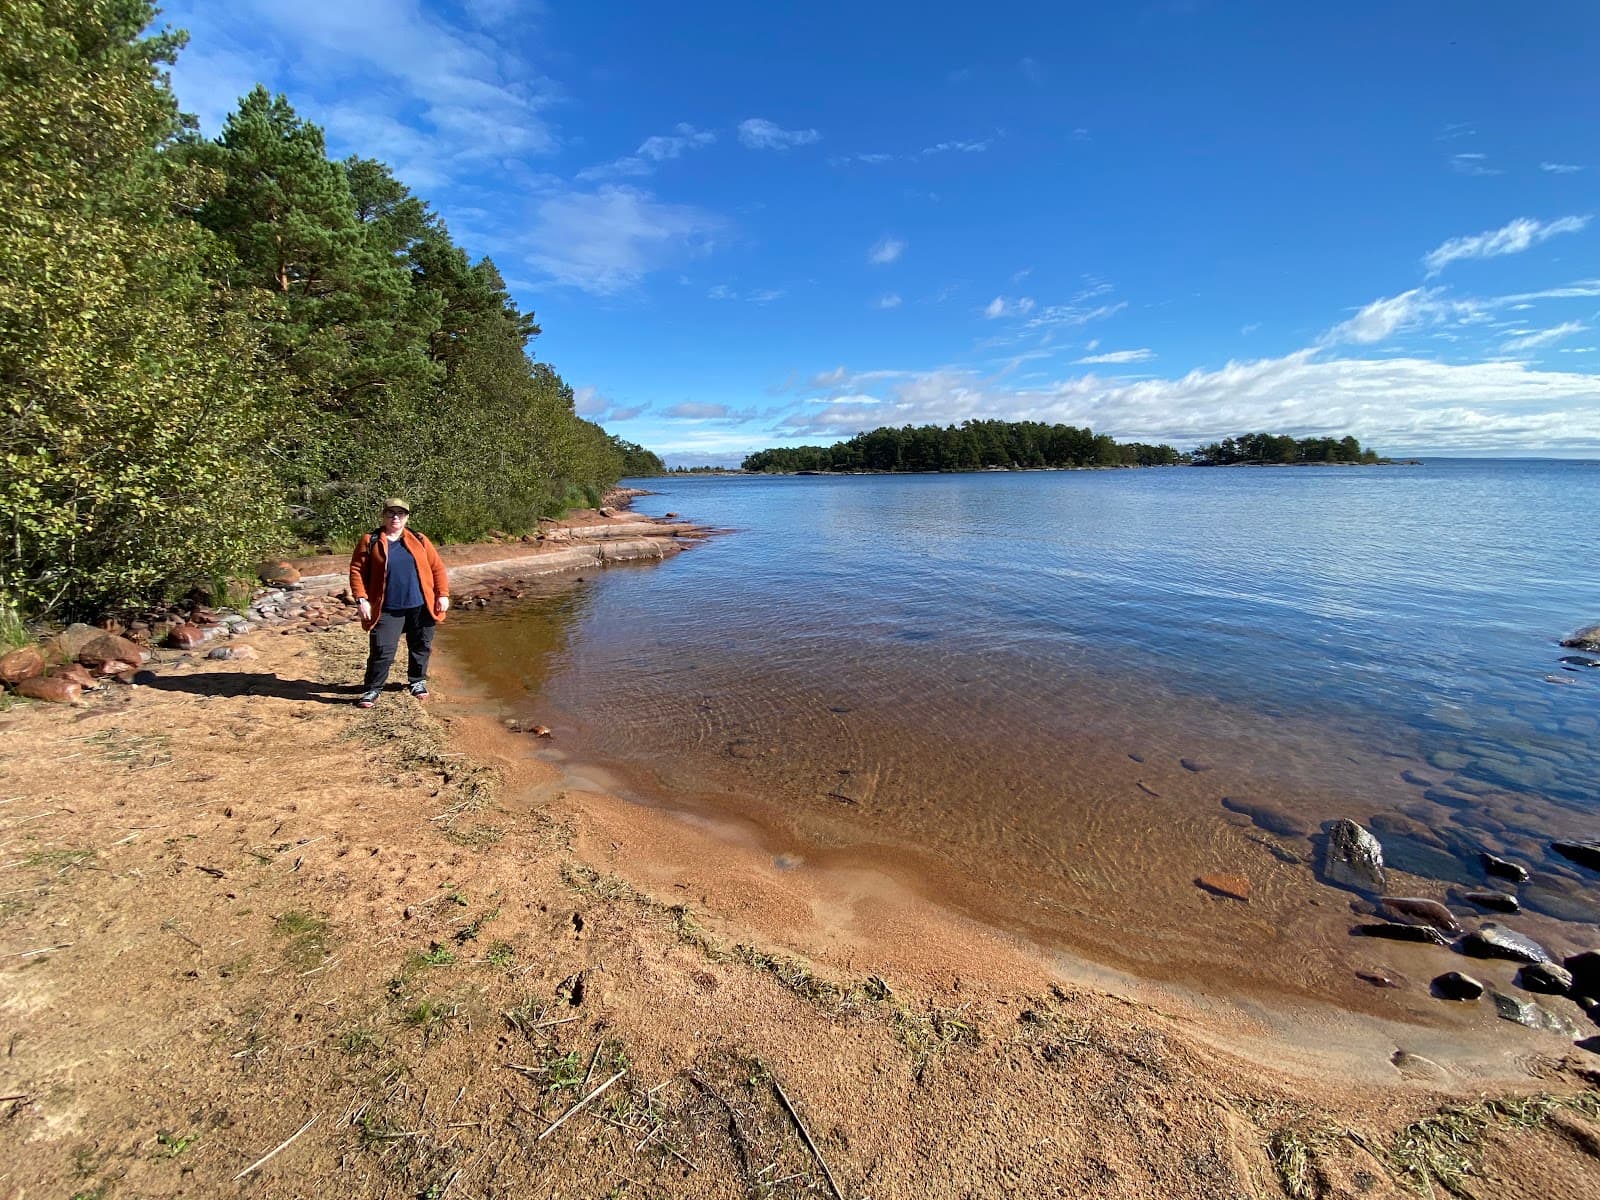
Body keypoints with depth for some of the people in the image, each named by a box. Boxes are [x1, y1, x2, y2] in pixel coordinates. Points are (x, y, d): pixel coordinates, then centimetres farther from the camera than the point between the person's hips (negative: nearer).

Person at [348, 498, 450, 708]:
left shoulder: (419, 540, 7)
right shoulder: (370, 541, 2)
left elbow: (437, 568, 7)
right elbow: (357, 570, 0)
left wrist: (443, 595, -1)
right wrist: (361, 599, -9)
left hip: (420, 606, 2)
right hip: (387, 609, -2)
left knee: (421, 646, 12)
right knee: (382, 650, -4)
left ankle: (417, 681, 32)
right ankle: (372, 689, 13)